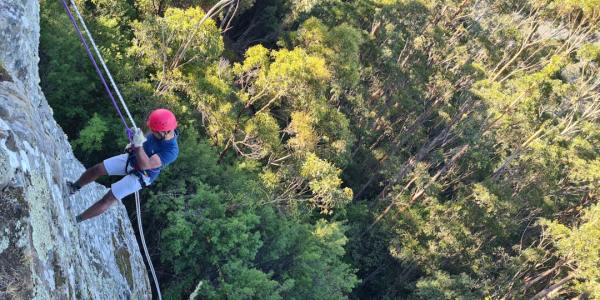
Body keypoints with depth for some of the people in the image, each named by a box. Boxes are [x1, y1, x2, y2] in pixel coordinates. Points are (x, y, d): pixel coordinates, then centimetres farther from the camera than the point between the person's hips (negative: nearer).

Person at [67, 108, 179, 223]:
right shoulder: (165, 130, -16)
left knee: (107, 199, -4)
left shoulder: (172, 151, -37)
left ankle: (76, 220, 16)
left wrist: (138, 145, -44)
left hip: (139, 176, -7)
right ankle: (74, 187, 37)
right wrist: (133, 144, -4)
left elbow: (145, 165, -39)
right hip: (131, 159, 7)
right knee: (96, 169, 8)